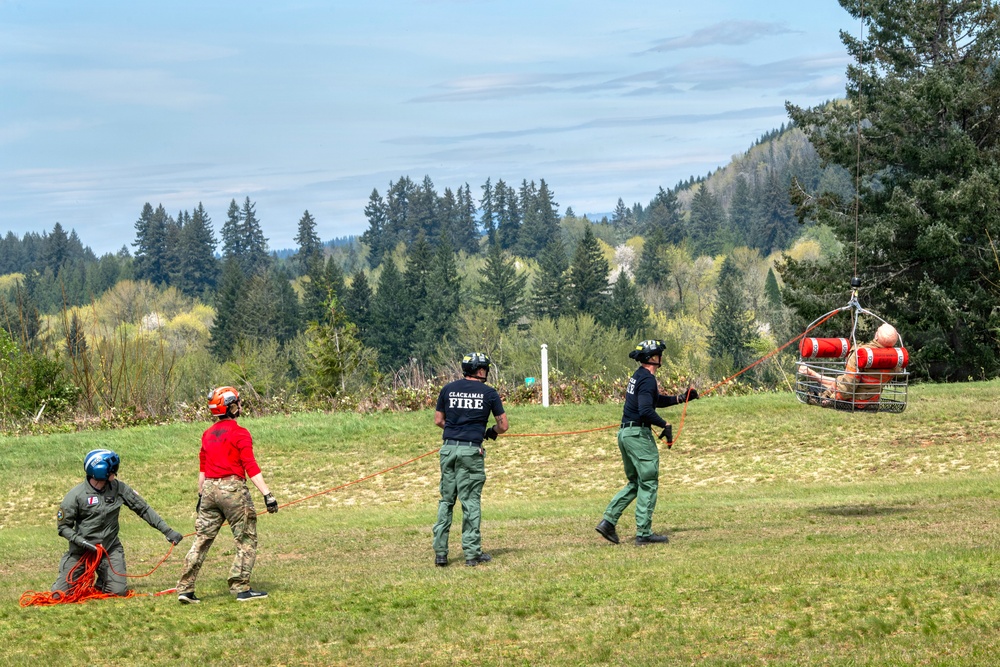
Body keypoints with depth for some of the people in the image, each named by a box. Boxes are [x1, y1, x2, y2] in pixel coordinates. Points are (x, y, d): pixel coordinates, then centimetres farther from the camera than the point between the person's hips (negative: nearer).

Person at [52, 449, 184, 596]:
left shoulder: (119, 488, -3)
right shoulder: (76, 495, -12)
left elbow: (144, 509, 2)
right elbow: (63, 526, -6)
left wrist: (167, 530, -2)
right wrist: (79, 540, -23)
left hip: (110, 549, 2)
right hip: (81, 551, -2)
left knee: (119, 591, -12)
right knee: (60, 594, -5)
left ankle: (101, 583, 23)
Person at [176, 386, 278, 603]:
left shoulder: (208, 434, 12)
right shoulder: (240, 433, -8)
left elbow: (202, 469, 16)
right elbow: (251, 467, -14)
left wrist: (201, 496, 24)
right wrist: (267, 494, -16)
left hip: (209, 488, 7)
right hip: (233, 488, -7)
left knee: (202, 540, 10)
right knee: (247, 541, 3)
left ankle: (185, 589, 6)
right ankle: (241, 589, -2)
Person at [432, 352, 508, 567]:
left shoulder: (448, 389, 8)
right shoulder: (489, 392, 1)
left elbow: (438, 420, 14)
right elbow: (503, 426, 4)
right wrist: (491, 432, 24)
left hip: (448, 449, 3)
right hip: (471, 451, -3)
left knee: (446, 500, 10)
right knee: (471, 501, 2)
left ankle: (440, 552, 6)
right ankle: (472, 553, 3)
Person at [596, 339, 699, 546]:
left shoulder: (638, 376, 17)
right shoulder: (647, 379, -14)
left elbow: (656, 400, 29)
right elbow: (646, 410, -26)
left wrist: (680, 398, 23)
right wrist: (665, 425, -17)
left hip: (625, 434, 10)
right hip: (639, 434, -10)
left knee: (634, 483, 17)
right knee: (649, 484, -3)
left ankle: (608, 521, 7)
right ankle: (644, 533, -4)